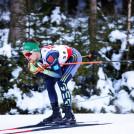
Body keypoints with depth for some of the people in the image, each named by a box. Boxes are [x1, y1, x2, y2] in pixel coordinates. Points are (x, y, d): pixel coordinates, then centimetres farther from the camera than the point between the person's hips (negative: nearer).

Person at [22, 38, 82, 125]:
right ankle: (56, 114, 9)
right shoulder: (32, 59, -16)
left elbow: (59, 74, -31)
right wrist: (34, 70, -25)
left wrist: (43, 70, -37)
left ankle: (70, 116, -19)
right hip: (64, 60, 8)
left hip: (74, 57, -8)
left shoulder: (48, 55, -39)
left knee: (61, 82, -23)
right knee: (49, 83, -1)